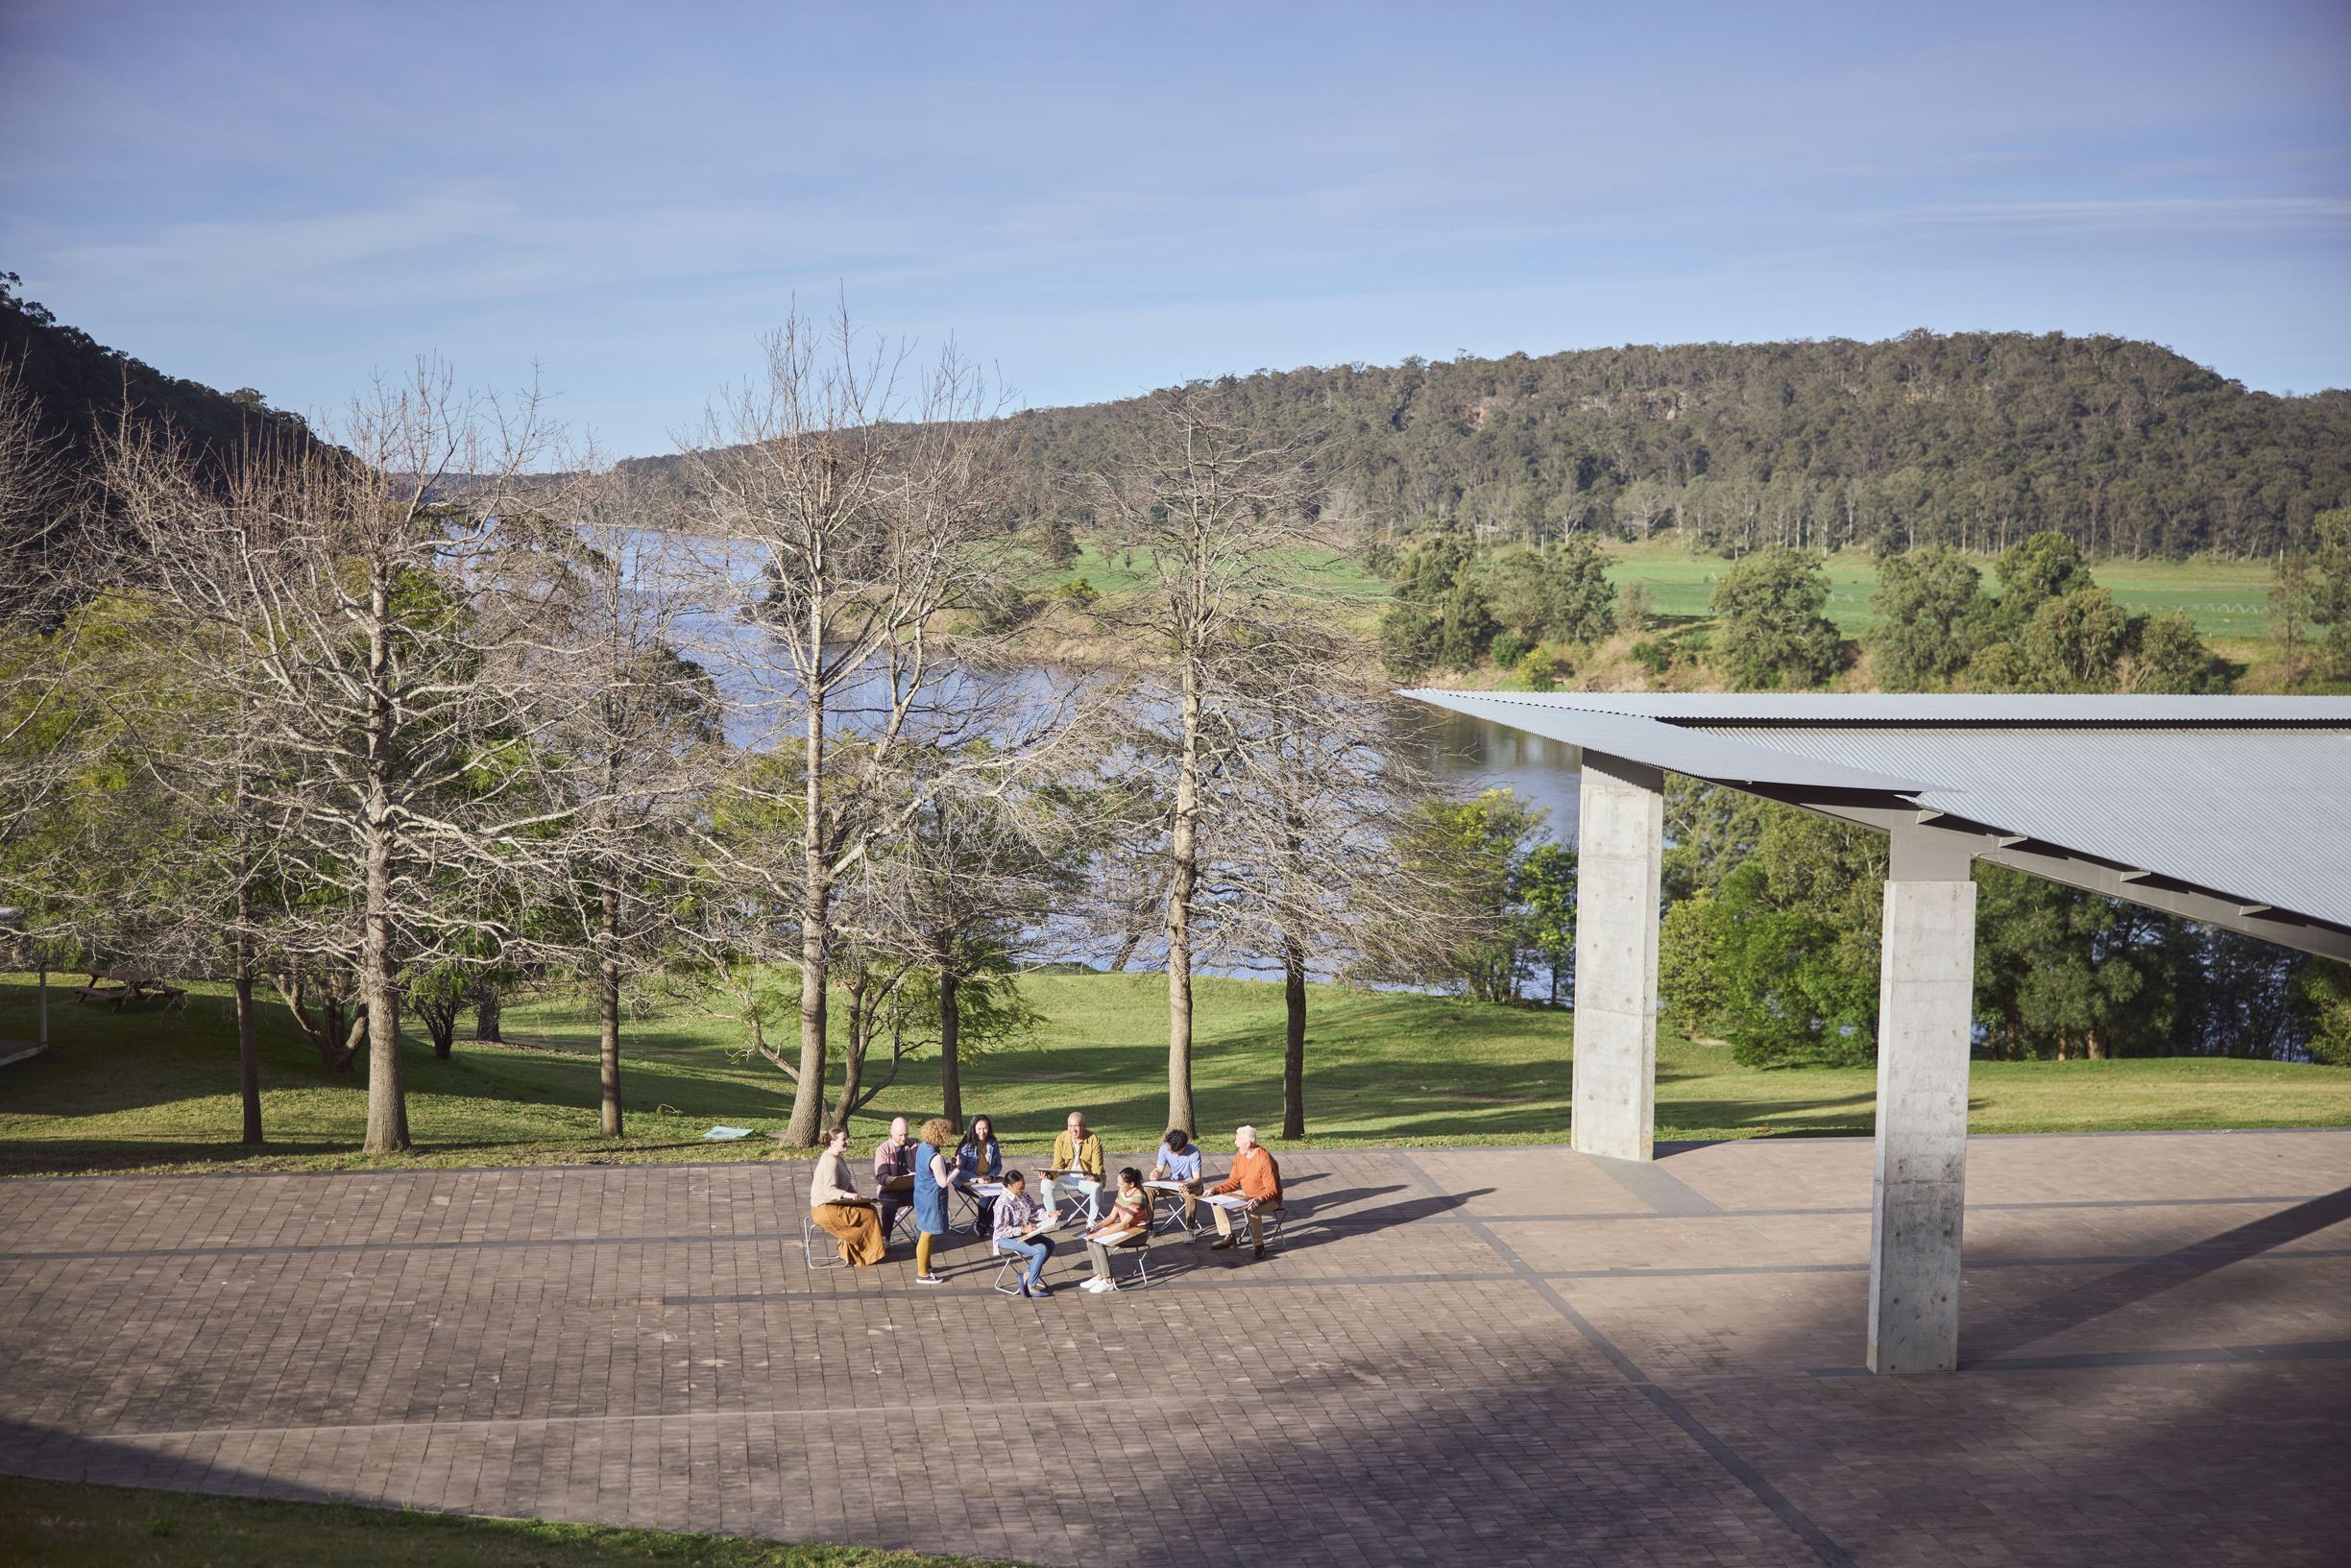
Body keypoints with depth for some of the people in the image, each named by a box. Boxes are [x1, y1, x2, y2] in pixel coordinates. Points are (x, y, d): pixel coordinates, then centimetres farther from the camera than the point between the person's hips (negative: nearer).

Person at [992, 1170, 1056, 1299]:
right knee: (1041, 1249, -23)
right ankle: (1030, 1286, -14)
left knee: (1050, 1244, 1)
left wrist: (1048, 1215, -7)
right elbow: (1002, 1230, -25)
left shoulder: (1023, 1196, 2)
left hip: (1023, 1233, 9)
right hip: (1005, 1239, -9)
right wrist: (1023, 1229, -30)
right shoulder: (1003, 1203, -24)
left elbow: (1034, 1211, 11)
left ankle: (1027, 1276, 3)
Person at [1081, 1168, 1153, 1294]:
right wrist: (1096, 1228, -9)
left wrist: (1099, 1234, -26)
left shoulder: (1138, 1197, -26)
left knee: (1098, 1243, -23)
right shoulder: (1122, 1192, 0)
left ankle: (1108, 1282, -12)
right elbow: (1112, 1217, 6)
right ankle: (1099, 1277, -3)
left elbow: (1123, 1225, -26)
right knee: (1090, 1239, -10)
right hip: (1124, 1226, 8)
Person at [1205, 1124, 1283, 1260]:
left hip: (1268, 1199, -8)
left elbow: (1272, 1191, -25)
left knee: (1252, 1210, -38)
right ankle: (1226, 1238, 1)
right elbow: (1233, 1181, 7)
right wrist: (1215, 1189, -7)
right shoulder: (1239, 1156, -3)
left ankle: (1259, 1246, -22)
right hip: (1247, 1195, 8)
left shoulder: (1265, 1160, -26)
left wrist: (1259, 1200, -43)